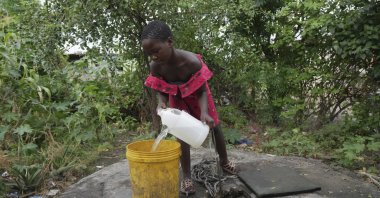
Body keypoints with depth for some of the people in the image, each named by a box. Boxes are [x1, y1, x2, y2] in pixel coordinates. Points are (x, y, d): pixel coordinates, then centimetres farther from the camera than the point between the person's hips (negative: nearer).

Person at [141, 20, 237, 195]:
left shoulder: (192, 61, -41)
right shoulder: (155, 67, -30)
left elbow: (202, 91, -28)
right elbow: (161, 90, -13)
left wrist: (204, 112, -45)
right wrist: (162, 103, -36)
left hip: (196, 95, -1)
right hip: (177, 97, 1)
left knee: (214, 126, 10)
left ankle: (224, 161, 36)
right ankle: (186, 177, 6)